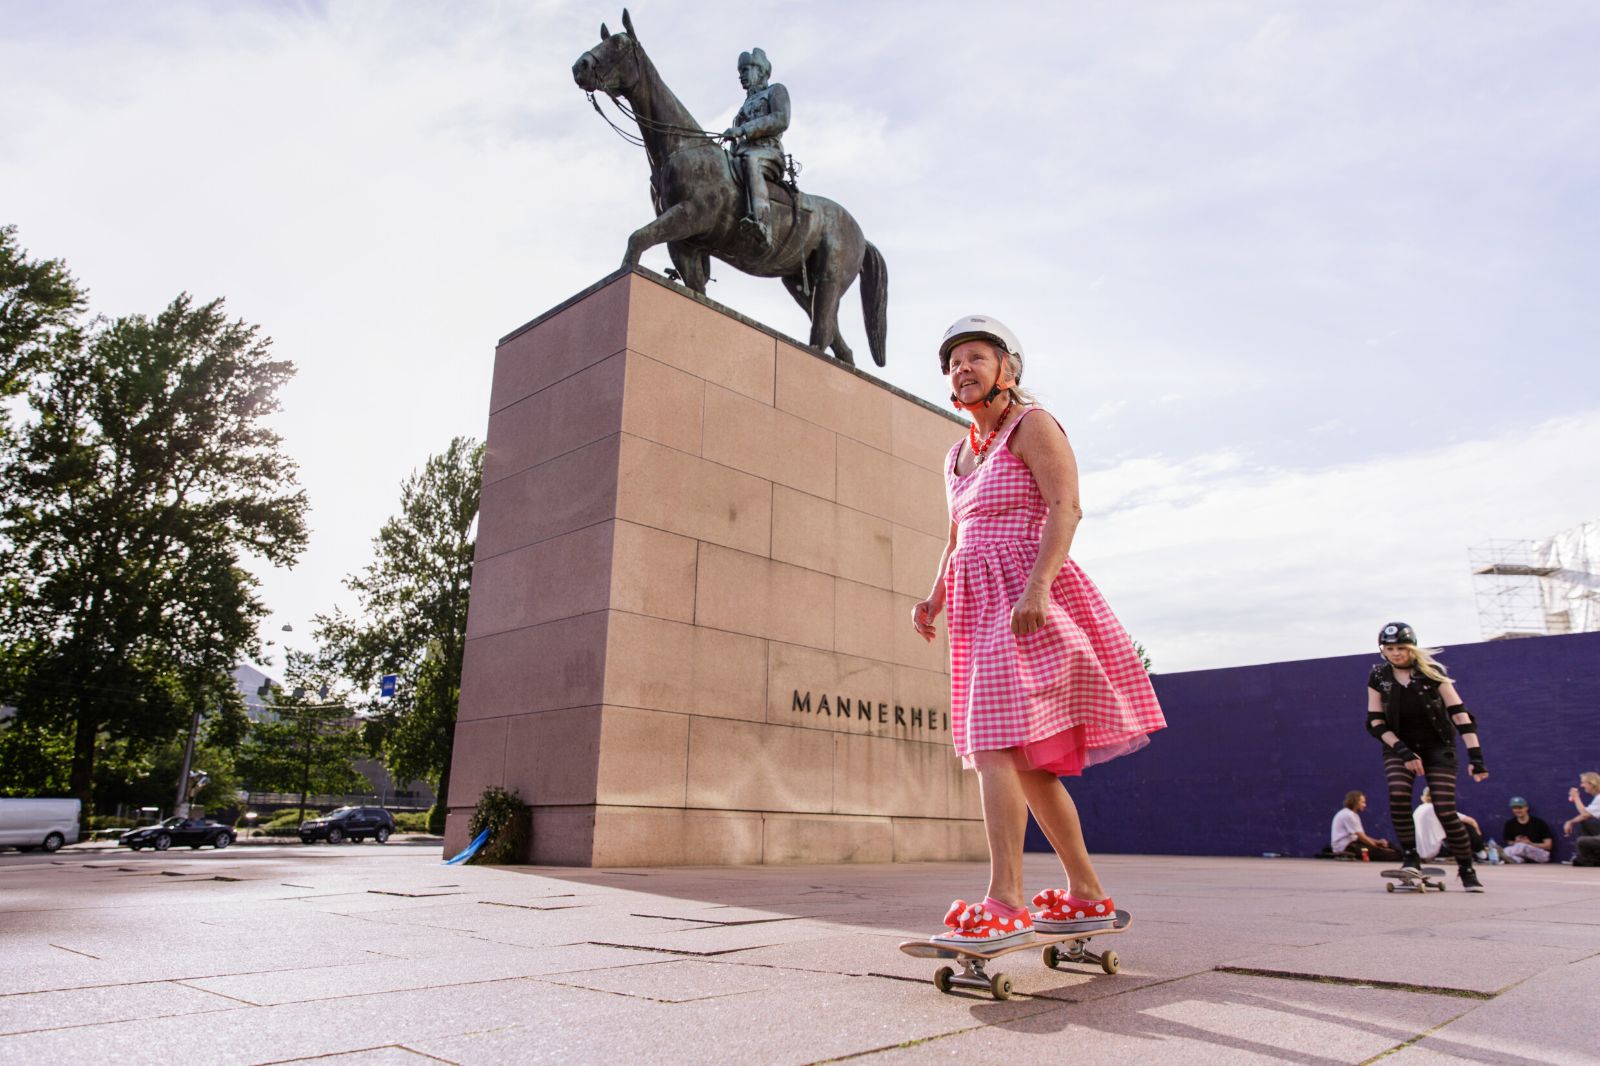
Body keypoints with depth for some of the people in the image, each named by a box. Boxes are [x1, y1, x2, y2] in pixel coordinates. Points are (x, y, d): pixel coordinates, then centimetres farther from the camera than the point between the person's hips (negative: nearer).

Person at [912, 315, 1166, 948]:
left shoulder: (1032, 425, -1)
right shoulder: (958, 455, 21)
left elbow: (1066, 508, -13)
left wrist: (1036, 586, -26)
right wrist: (934, 596, 9)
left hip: (1025, 600, -8)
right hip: (979, 607, 8)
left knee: (994, 742, -20)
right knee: (1027, 762, 8)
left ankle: (1006, 903, -18)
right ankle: (1089, 896, 18)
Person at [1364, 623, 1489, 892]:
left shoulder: (1431, 672, -12)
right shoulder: (1378, 677, -6)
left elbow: (1459, 712, -14)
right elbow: (1375, 722, -5)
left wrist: (1476, 756, -21)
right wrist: (1403, 751, -17)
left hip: (1437, 747, -1)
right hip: (1400, 748, 2)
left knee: (1446, 811, -10)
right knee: (1398, 796, -24)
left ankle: (1467, 869, 12)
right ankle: (1411, 858, -10)